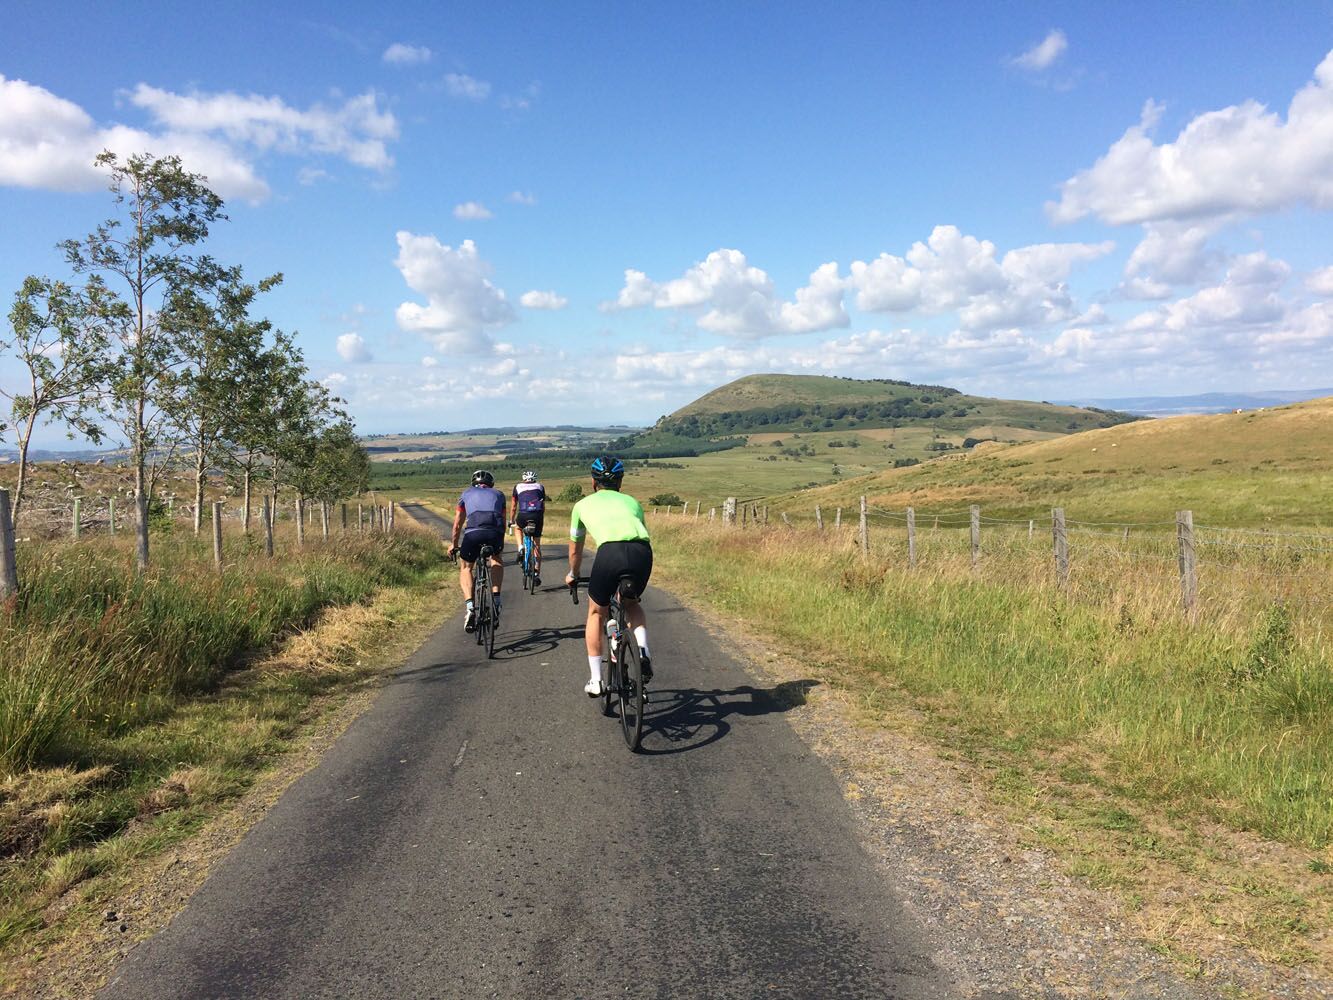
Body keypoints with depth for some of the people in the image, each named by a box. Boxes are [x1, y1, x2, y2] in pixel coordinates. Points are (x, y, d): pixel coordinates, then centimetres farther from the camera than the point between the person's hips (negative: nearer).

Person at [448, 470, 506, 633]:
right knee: (496, 560, 32)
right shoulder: (498, 494, 32)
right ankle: (496, 602, 17)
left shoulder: (467, 493, 30)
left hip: (473, 532, -1)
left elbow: (457, 524, 32)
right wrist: (499, 543, 52)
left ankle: (470, 607, 2)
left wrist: (454, 545, 46)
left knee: (465, 567, 22)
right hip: (495, 532, 1)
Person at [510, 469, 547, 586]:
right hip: (537, 515, 1)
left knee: (518, 528, 35)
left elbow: (514, 507, 27)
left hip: (523, 515, -1)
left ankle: (521, 549, 9)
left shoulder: (518, 486, 23)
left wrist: (511, 521, 39)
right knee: (537, 545, 14)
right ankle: (537, 574, 11)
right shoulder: (540, 487, 25)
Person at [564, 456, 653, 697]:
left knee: (596, 613, 23)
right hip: (643, 551, 2)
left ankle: (596, 679, 23)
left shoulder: (584, 504, 30)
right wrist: (634, 569, 62)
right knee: (632, 603, 32)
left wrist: (573, 575, 61)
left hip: (610, 551, -2)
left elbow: (575, 550, 42)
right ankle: (643, 652, 9)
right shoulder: (632, 502, 34)